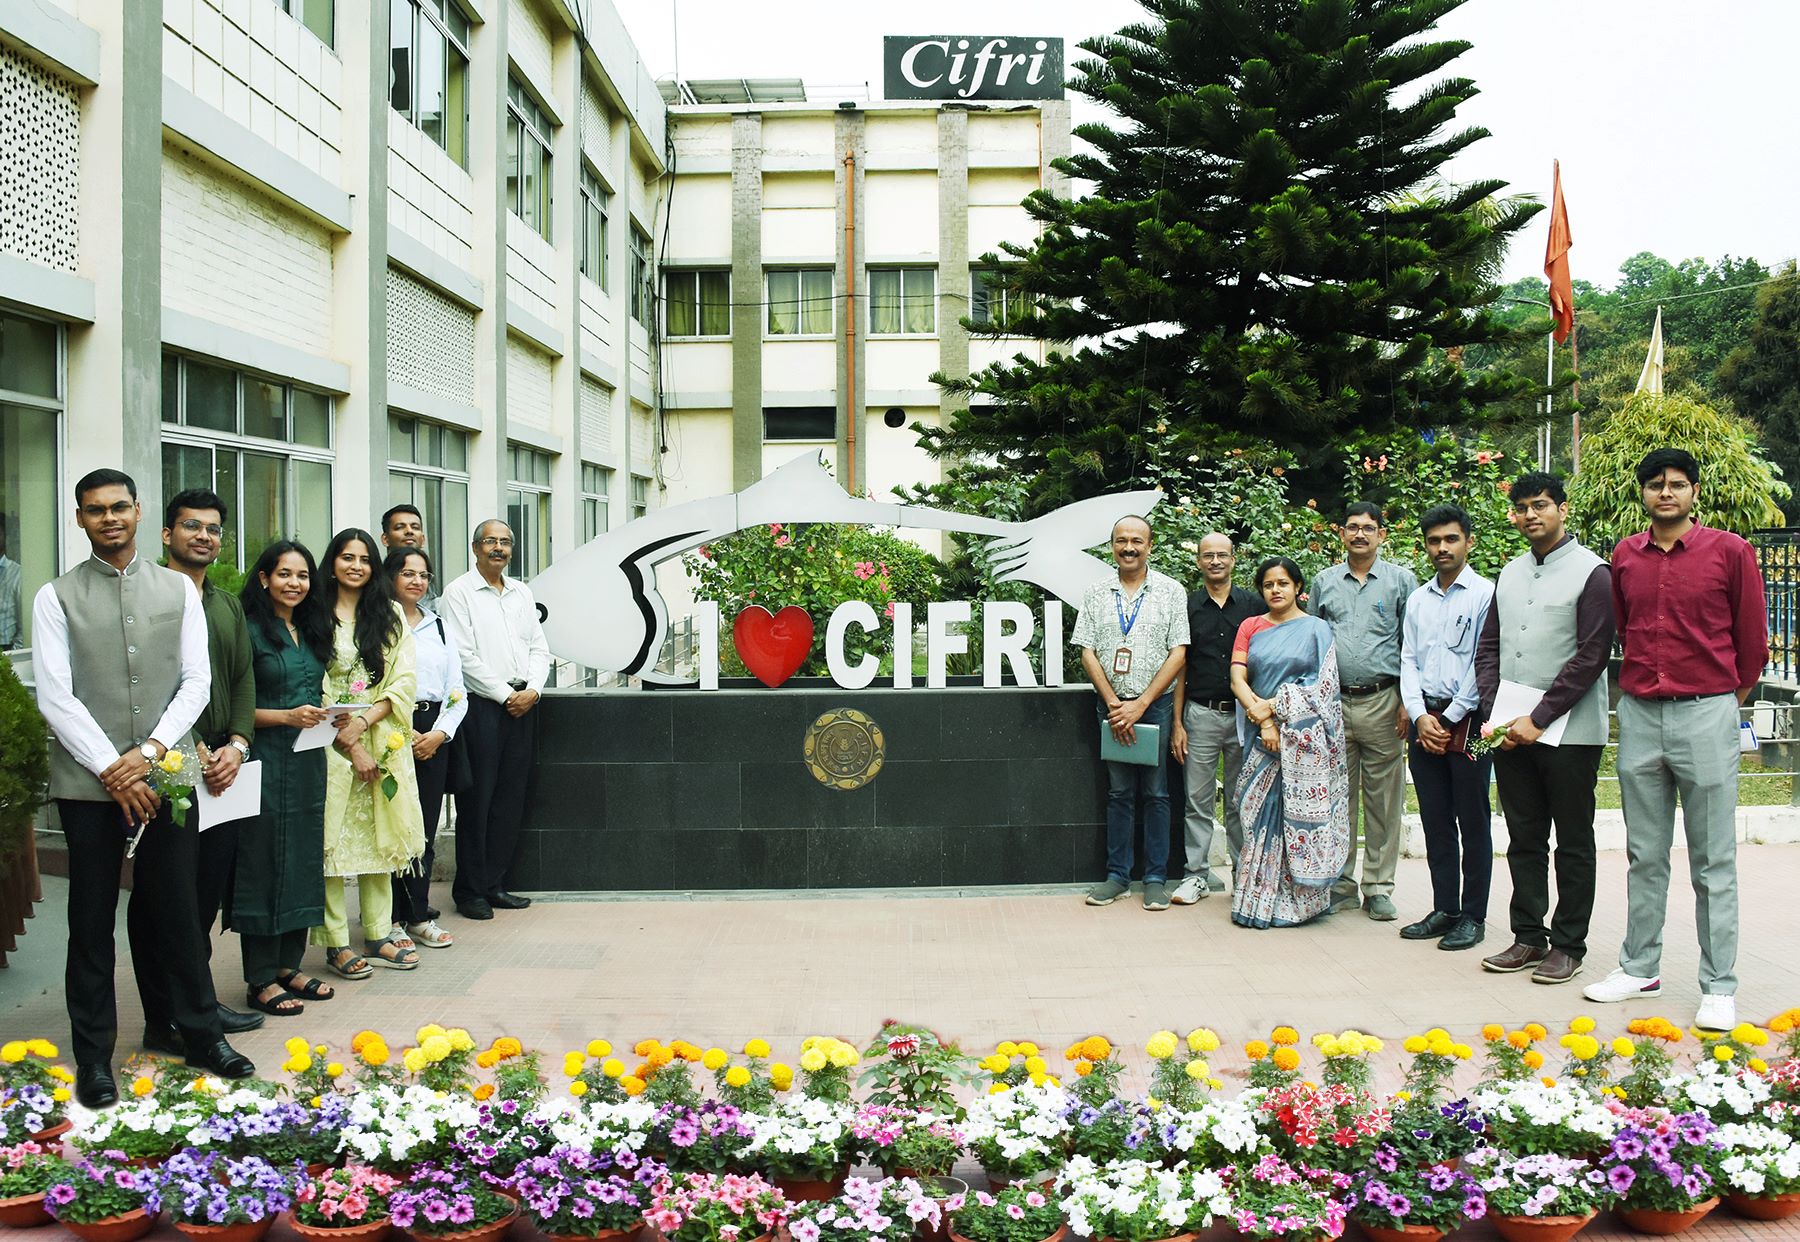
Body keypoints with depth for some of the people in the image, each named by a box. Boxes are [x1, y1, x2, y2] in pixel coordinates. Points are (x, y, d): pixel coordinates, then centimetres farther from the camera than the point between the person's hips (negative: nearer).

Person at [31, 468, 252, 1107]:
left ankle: (202, 1035, 21)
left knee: (178, 911, 8)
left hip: (163, 776, 1)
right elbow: (55, 695, -5)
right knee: (92, 922, 6)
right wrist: (113, 770, -11)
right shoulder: (57, 597, 2)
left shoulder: (178, 590, 8)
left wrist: (150, 750, -10)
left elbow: (197, 681, 3)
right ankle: (93, 1056, 16)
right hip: (88, 783, -1)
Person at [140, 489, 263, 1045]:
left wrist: (236, 745, -2)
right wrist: (195, 749, -16)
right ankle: (163, 1021, 5)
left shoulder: (227, 605, 18)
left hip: (221, 766, 7)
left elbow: (244, 680, 14)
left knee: (209, 890, 12)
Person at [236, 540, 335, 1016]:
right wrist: (287, 716, -20)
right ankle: (262, 980, 5)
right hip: (266, 761, -7)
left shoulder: (312, 631, 13)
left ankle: (288, 966, 21)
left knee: (303, 860, 11)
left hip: (308, 761, 7)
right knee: (263, 862, -2)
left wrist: (329, 718, 3)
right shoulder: (250, 632, -8)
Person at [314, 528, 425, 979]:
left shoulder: (390, 615, 10)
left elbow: (405, 680, 3)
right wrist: (350, 747, -11)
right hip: (331, 745, -3)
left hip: (382, 741, 3)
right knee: (334, 840, -3)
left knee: (379, 837, 7)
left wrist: (364, 721, -11)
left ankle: (378, 935, 14)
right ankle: (336, 943, 3)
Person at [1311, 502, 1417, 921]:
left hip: (1382, 702, -2)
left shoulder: (1401, 580, 5)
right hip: (1333, 701, 2)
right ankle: (1340, 885, 13)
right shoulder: (1324, 582, 12)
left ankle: (1379, 888, 7)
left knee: (1383, 799, 0)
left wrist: (1408, 702, -5)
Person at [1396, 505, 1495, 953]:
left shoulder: (1486, 594, -4)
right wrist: (1421, 716, -3)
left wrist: (1450, 719, -9)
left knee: (1473, 822, 0)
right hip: (1426, 719, 5)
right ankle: (1444, 909, 17)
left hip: (1467, 720, -5)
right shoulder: (1417, 600, 14)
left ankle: (1472, 917, 7)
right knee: (1435, 821, 9)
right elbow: (1408, 661, 11)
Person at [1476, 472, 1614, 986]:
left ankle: (1568, 944, 13)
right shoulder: (1510, 573, 12)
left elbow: (1591, 657, -13)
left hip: (1569, 731, -6)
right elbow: (1488, 649, 13)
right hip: (1512, 731, 6)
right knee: (1524, 838, 11)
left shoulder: (1591, 572, -7)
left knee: (1573, 843, 4)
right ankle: (1528, 938, 21)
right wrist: (1493, 714, -1)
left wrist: (1538, 720, -14)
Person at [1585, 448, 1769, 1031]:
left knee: (1713, 862, 1)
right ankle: (1640, 968, 22)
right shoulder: (1625, 556, 7)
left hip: (1706, 714, -4)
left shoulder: (1729, 550, -4)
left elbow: (1752, 634, 4)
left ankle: (1719, 987, 8)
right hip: (1639, 715, 4)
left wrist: (1732, 693, 14)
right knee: (1644, 856, 12)